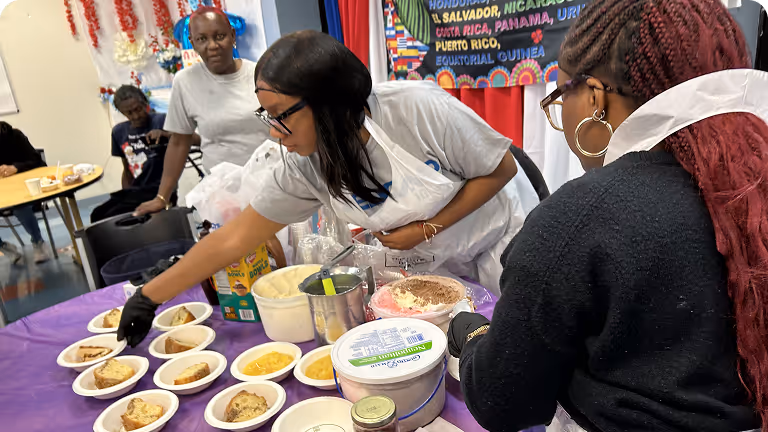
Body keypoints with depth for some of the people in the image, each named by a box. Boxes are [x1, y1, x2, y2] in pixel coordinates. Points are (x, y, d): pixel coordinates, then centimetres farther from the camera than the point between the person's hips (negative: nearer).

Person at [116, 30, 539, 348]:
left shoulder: (419, 108, -31)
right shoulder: (305, 168, -18)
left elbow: (501, 169, -18)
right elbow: (234, 238, -12)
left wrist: (425, 228, -23)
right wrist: (149, 296, -10)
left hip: (497, 243, -2)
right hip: (424, 267, 3)